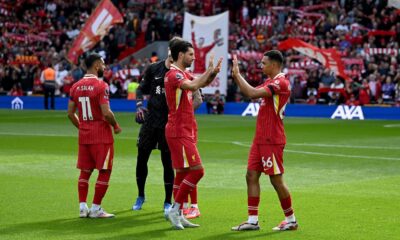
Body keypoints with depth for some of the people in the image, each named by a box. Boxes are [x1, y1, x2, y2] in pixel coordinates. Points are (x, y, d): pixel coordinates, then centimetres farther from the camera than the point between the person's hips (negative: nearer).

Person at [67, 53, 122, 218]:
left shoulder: (76, 86, 6)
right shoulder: (101, 86, -13)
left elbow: (70, 113, 9)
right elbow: (106, 113, -19)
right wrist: (116, 126, -3)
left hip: (84, 135, 6)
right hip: (101, 135, -6)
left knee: (85, 171, 13)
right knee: (104, 171, 2)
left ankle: (82, 207, 11)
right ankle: (96, 209, 1)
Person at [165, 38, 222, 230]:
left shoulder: (183, 74, 16)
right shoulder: (174, 74, -14)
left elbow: (201, 83, 24)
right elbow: (193, 86, -30)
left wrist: (212, 73, 4)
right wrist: (209, 71, -20)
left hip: (185, 131, 10)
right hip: (179, 132, -10)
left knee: (183, 172, 10)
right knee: (197, 170, -13)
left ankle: (178, 215, 13)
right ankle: (175, 210, -8)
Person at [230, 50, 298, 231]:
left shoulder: (281, 82, -16)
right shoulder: (269, 82, 15)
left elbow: (253, 93, -24)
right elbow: (250, 92, 20)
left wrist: (237, 74, -16)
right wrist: (236, 77, 8)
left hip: (272, 140, -9)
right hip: (260, 139, 9)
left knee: (276, 180, -3)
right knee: (251, 176, 6)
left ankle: (291, 220, 10)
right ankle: (252, 220, 8)